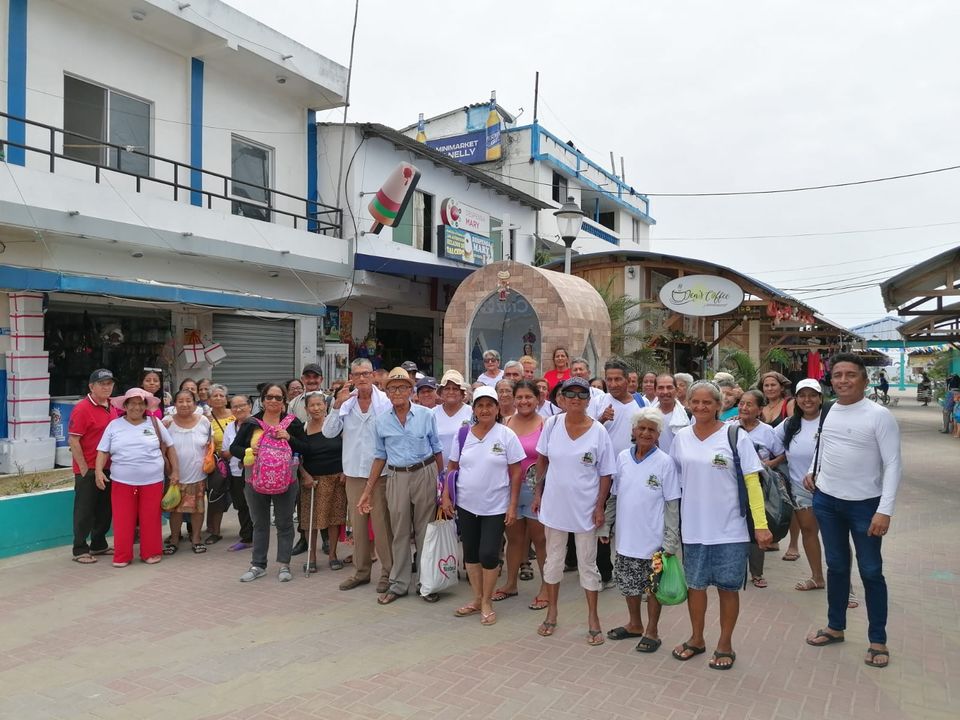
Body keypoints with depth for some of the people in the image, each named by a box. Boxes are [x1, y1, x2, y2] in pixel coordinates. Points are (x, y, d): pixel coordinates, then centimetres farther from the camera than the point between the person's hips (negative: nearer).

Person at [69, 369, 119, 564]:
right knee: (85, 511, 3)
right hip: (87, 470, -7)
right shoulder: (82, 408, -13)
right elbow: (73, 440, -15)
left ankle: (99, 545, 28)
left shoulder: (113, 408, 8)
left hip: (108, 468, 7)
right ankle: (80, 550, 14)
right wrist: (84, 468, -15)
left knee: (105, 509, 15)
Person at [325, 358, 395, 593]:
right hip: (354, 471, 4)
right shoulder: (345, 402, 4)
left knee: (382, 523, 1)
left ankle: (388, 572, 14)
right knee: (357, 523, 13)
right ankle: (361, 571, 26)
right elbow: (328, 432, -1)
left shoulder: (385, 401, -7)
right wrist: (337, 405, -12)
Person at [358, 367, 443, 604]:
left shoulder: (426, 415, -2)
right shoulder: (382, 421, 4)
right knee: (400, 533, 10)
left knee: (424, 530, 7)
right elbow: (380, 457, 10)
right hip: (397, 478, 2)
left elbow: (437, 451, 3)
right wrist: (368, 491, 8)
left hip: (425, 474, -2)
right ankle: (398, 584, 22)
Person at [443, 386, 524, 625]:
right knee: (470, 553, 12)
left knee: (488, 554, -5)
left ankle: (487, 601, 17)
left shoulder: (507, 435, -7)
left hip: (495, 507, -3)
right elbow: (452, 468, 9)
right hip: (466, 505, 3)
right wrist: (446, 496, 2)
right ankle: (477, 599, 30)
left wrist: (513, 506, -8)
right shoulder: (463, 434, 2)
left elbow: (515, 473, -6)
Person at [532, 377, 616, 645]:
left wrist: (600, 506, -8)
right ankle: (551, 613, 32)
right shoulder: (552, 424, -6)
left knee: (587, 564, 10)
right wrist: (538, 493, 4)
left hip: (584, 508, -2)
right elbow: (542, 460, 5)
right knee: (553, 559, 15)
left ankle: (593, 618, 26)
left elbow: (605, 473, -5)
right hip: (554, 504, 2)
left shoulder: (598, 431, -10)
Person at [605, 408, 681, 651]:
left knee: (653, 586, 9)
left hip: (652, 538, -4)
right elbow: (613, 495, 10)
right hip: (626, 536, 4)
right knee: (629, 583, 16)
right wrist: (606, 524, 11)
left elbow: (672, 504, -8)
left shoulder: (665, 462, -10)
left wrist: (671, 540, -11)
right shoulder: (622, 458, 1)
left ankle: (652, 631, 26)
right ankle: (635, 624, 36)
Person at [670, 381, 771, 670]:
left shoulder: (735, 436, -8)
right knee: (695, 585, 14)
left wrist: (760, 524, -13)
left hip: (729, 529, -3)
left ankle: (725, 645, 26)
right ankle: (696, 638, 33)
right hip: (693, 527, 3)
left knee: (728, 588, 8)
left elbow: (752, 481, -8)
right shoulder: (681, 437, 2)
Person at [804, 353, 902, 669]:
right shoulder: (827, 411, 1)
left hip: (865, 504, -5)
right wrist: (812, 471, 10)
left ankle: (878, 640, 23)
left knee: (870, 572, 7)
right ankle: (835, 627, 32)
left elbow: (893, 465, -16)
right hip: (826, 501, 5)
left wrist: (885, 510, -21)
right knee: (836, 566, 17)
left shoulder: (879, 415, -15)